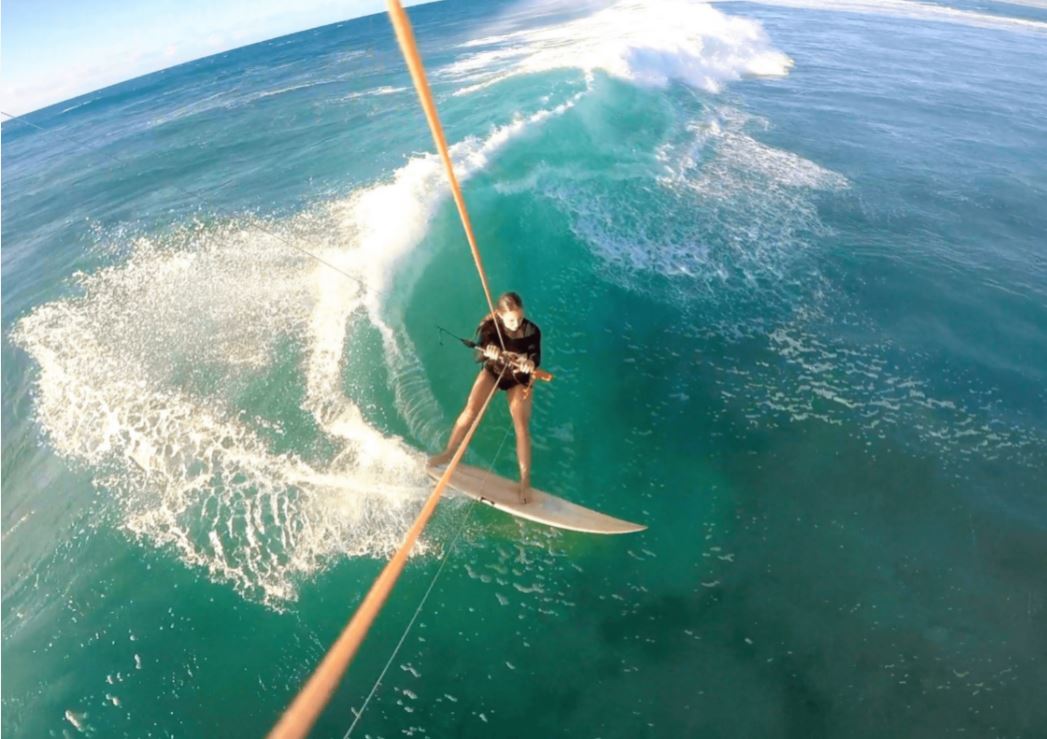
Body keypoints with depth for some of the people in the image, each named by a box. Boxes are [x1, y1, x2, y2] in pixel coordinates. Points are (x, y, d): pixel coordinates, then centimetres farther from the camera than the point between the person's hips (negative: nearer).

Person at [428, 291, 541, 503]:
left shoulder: (531, 331, -26)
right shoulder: (489, 326, -24)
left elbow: (535, 359, -22)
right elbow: (478, 356, -25)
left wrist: (530, 364, -47)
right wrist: (487, 352, -49)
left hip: (518, 380, -1)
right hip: (492, 372, 1)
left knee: (522, 428, -7)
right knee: (470, 411, -10)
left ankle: (525, 480, 5)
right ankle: (448, 453, 13)